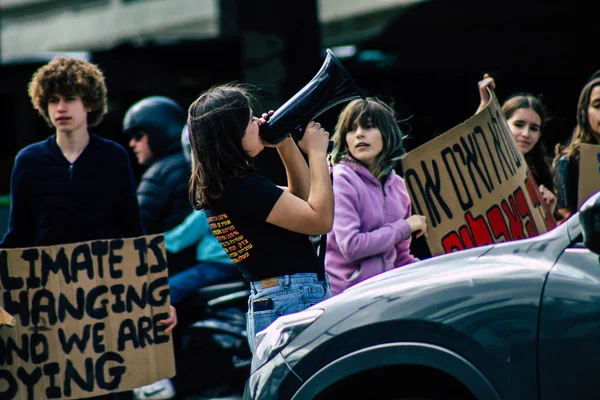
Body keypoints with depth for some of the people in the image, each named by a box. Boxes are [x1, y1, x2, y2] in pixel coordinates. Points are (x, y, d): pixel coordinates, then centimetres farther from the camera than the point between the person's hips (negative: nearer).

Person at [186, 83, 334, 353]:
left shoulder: (219, 187, 13)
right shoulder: (245, 188, -17)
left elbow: (303, 199, 24)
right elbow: (321, 220, -15)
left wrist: (286, 145, 14)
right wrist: (316, 152, -7)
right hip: (296, 303, -10)